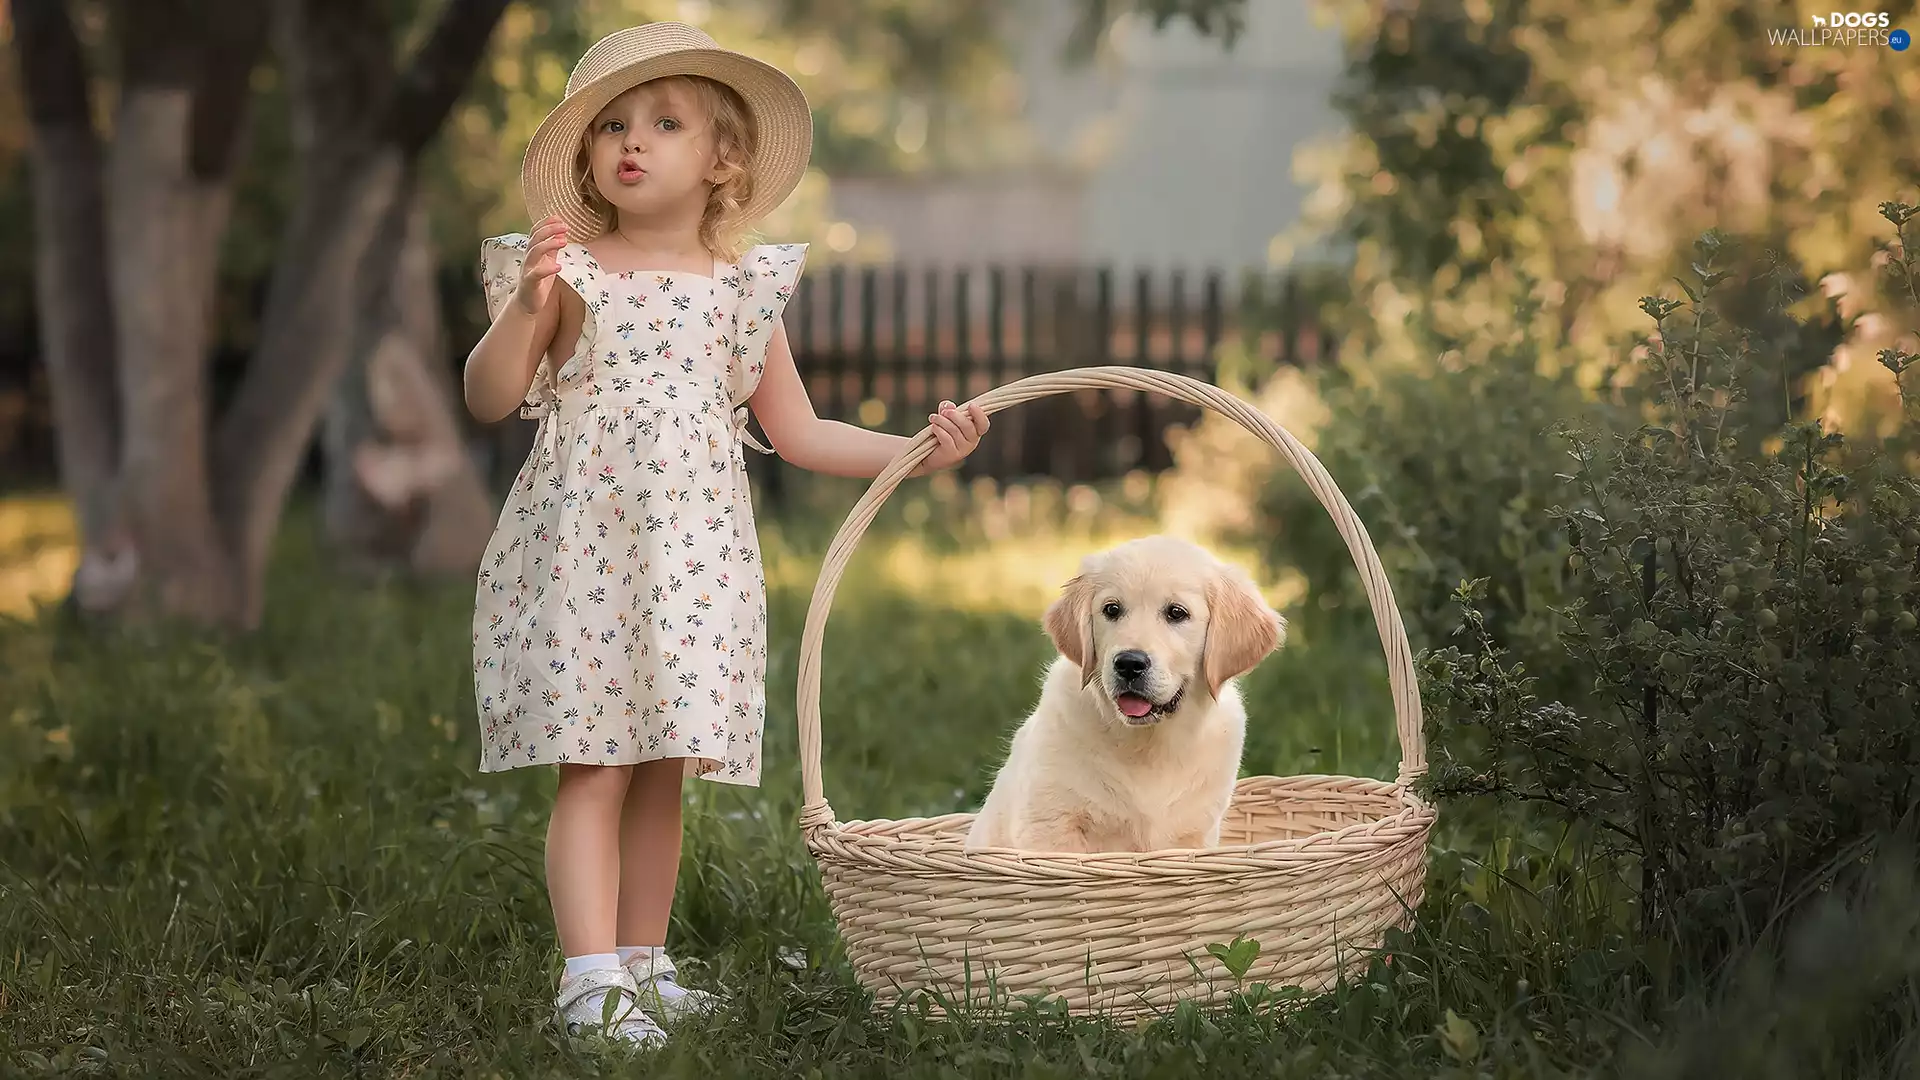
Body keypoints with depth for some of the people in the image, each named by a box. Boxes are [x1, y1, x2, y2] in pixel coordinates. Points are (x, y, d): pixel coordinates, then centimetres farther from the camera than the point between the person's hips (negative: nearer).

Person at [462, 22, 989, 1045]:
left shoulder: (742, 288, 10)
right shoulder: (570, 272, 0)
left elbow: (797, 432, 15)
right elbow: (488, 398, -6)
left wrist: (918, 452, 6)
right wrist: (526, 306, -22)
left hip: (694, 558, 3)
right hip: (584, 546, -3)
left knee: (664, 768, 7)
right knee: (595, 766, -8)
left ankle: (642, 964, 18)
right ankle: (591, 976, -8)